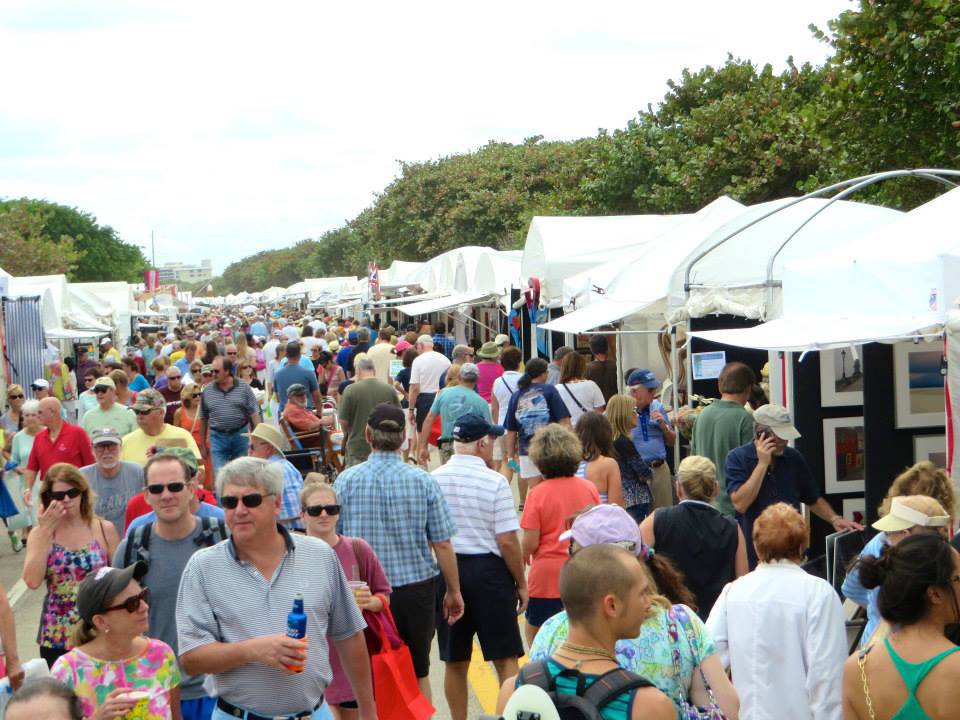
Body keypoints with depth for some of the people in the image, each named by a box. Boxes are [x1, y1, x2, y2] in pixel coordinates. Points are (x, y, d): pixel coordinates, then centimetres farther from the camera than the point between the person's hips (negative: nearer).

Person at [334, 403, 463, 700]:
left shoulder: (346, 480, -6)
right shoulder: (423, 481, -7)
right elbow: (442, 544, -5)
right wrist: (453, 591, 6)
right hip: (415, 587, 0)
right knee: (418, 674, 16)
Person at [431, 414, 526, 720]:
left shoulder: (433, 479, 0)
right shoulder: (494, 482, -11)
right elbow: (507, 541, -12)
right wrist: (521, 583, 1)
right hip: (488, 571, -4)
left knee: (454, 661, 13)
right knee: (505, 658, 6)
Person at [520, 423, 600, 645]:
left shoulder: (538, 493, -14)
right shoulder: (589, 488, -2)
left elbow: (530, 542, -13)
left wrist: (524, 556, 8)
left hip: (547, 572, -4)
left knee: (534, 631, 14)